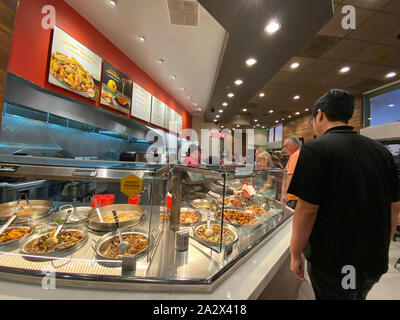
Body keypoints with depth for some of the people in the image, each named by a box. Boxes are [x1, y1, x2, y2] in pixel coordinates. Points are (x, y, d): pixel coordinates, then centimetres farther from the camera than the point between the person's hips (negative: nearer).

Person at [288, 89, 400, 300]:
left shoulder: (315, 149, -21)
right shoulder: (381, 151, 1)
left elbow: (307, 210, -24)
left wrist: (295, 254, -11)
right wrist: (382, 247, 21)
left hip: (333, 262, -6)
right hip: (376, 261, 7)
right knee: (357, 296, 29)